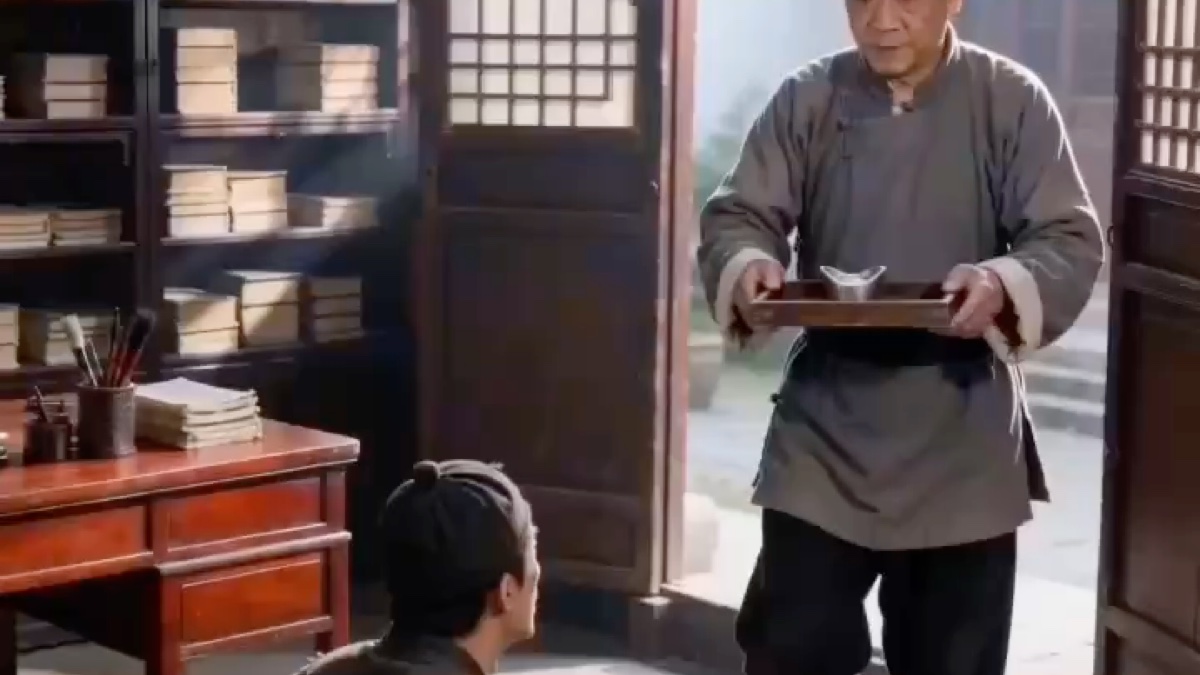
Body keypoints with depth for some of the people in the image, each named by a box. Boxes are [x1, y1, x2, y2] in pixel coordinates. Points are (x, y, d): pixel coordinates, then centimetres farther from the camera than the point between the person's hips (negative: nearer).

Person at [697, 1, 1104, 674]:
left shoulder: (1012, 101, -5)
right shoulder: (807, 99, 0)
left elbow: (1072, 240, -8)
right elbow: (736, 216, -2)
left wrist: (1006, 286, -30)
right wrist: (746, 268, -26)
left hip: (961, 433, 0)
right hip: (827, 421, 1)